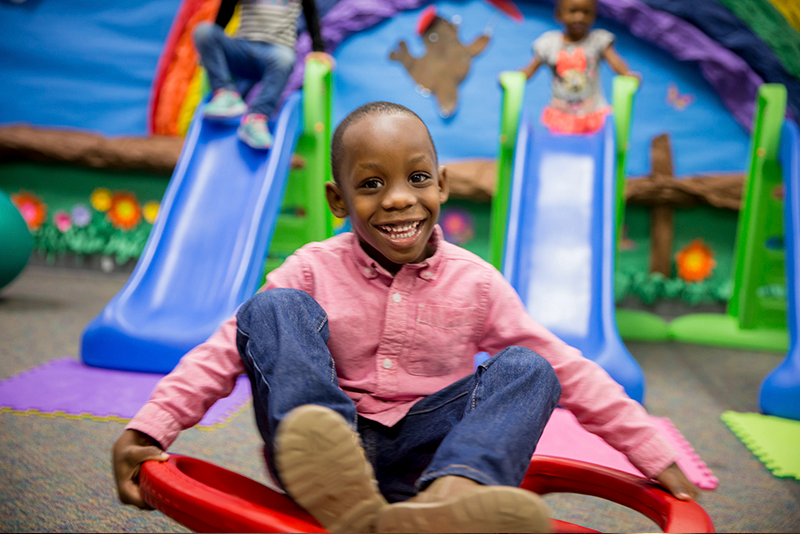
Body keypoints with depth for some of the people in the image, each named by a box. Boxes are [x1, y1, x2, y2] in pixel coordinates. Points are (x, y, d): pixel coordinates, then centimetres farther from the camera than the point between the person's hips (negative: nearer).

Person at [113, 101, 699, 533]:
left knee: (527, 369, -17)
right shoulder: (314, 270, -2)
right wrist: (148, 429, -17)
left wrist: (655, 455, 3)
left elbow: (569, 370, 4)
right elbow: (223, 352, -4)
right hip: (325, 445, -1)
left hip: (422, 460, 1)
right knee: (273, 310, -18)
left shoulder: (474, 282, 0)